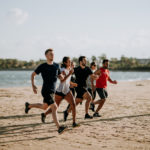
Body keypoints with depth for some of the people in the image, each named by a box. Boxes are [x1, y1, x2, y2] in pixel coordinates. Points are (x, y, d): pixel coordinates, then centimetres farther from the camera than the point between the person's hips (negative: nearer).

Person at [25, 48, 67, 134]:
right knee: (54, 107, -18)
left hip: (52, 91, 7)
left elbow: (61, 78, 11)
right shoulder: (42, 66, -5)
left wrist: (62, 75, -13)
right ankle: (59, 127, -20)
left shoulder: (56, 66, 8)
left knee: (44, 107, 22)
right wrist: (33, 85, -4)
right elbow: (33, 75, 5)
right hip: (46, 91, -7)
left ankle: (29, 105, 45)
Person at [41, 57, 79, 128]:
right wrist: (69, 74, -34)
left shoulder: (69, 69, 8)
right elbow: (62, 80, -30)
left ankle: (74, 122, -11)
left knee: (73, 105, -15)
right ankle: (44, 114, 35)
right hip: (60, 91, -6)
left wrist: (72, 83, 13)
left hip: (67, 91, 6)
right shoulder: (63, 70, -15)